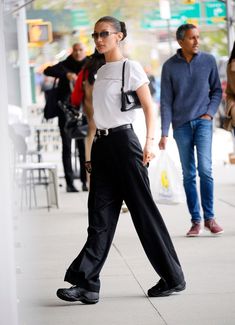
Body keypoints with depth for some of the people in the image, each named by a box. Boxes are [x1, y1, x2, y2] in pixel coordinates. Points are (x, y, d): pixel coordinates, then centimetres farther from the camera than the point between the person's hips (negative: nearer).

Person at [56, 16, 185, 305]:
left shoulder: (131, 68, -4)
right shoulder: (100, 72, 16)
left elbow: (149, 107, -7)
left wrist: (150, 141, -20)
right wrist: (93, 156, 17)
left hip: (123, 141, -7)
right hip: (101, 144, 7)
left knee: (143, 209, -2)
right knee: (100, 215, 2)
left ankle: (172, 278, 7)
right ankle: (86, 283, -3)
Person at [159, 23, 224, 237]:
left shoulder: (208, 61, 2)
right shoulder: (170, 66, 0)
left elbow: (217, 90, 12)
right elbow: (166, 101, 1)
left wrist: (210, 113, -3)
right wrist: (164, 133, -2)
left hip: (203, 122, -1)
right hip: (181, 125, 1)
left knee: (205, 169, -14)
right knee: (189, 174, 4)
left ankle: (209, 217, -4)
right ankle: (196, 221, 9)